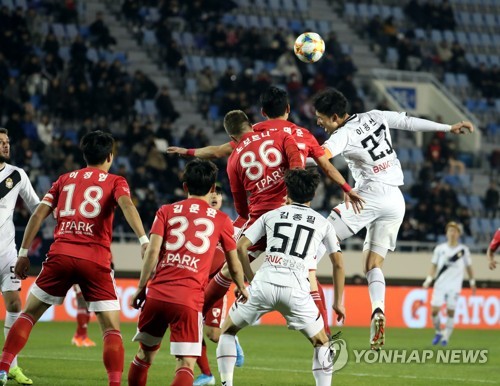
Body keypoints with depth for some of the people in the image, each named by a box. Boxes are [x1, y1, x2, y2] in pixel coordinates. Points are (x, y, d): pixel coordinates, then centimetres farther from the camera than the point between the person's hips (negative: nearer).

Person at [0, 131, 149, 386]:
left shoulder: (65, 179, 19)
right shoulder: (115, 182, 10)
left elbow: (38, 214, 12)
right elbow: (126, 204, -11)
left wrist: (23, 253, 15)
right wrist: (144, 240, -24)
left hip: (60, 255, 2)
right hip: (96, 260, -2)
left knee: (28, 314, 16)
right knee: (112, 329, 4)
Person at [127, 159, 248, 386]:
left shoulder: (166, 211, 11)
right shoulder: (221, 220, 9)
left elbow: (152, 251, -1)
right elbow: (234, 266, 16)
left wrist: (141, 288, 6)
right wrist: (242, 288, 36)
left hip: (157, 294, 2)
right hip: (189, 300, -2)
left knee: (145, 353, 20)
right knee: (186, 363, -3)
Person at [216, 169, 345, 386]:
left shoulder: (271, 215, 19)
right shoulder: (323, 223, 18)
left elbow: (241, 247, 12)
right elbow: (338, 265, 18)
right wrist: (338, 302, 25)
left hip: (264, 283, 1)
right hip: (296, 289, -1)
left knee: (228, 330, 22)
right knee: (322, 344, 16)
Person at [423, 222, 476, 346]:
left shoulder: (463, 250, 2)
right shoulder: (440, 249, 4)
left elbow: (469, 267, 11)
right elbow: (434, 265, 10)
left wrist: (472, 283, 11)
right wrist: (429, 280, -1)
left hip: (455, 286, -1)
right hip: (440, 284, 1)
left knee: (450, 311, -7)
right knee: (435, 310, -7)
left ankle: (446, 336, 3)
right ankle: (438, 332, 15)